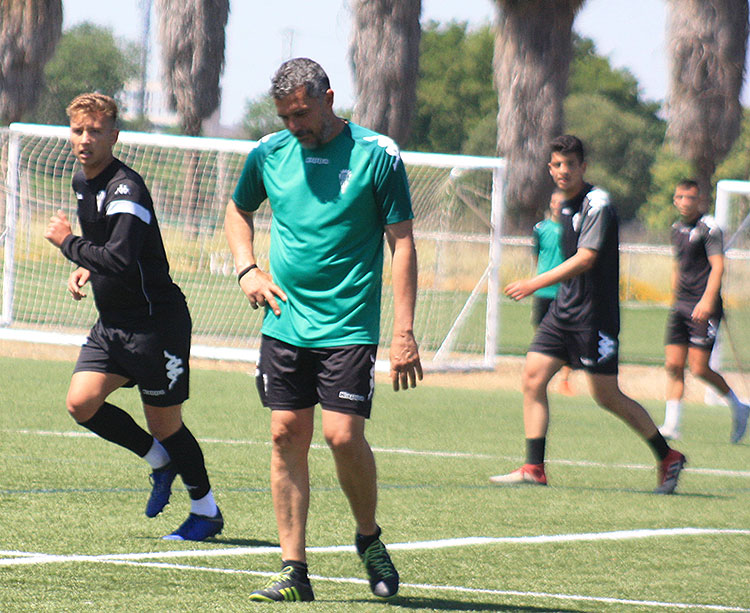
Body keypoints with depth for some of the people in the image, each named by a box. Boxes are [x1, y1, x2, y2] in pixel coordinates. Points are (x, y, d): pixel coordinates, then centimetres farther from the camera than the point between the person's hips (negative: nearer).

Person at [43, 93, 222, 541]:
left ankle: (207, 511, 20)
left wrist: (68, 242, -18)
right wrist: (87, 267, 8)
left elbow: (121, 260, -31)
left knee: (165, 425, 0)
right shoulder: (83, 183, 10)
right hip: (111, 322, 8)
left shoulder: (126, 188, -20)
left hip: (156, 320, -8)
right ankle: (160, 461, 15)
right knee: (82, 403, -8)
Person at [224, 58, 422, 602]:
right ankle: (294, 572, 4)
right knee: (287, 435, -1)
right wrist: (247, 269, 7)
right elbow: (239, 211, 25)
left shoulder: (377, 155, -6)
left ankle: (370, 539, 13)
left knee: (343, 434, -13)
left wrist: (404, 333, -11)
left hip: (349, 326, -4)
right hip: (284, 322, 4)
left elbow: (402, 243, -5)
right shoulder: (270, 153, 6)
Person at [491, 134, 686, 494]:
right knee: (533, 376, -4)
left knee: (607, 397, -3)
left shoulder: (597, 204, -15)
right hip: (564, 310, 8)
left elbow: (585, 259, -23)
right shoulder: (566, 205, 13)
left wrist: (535, 284, -25)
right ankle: (534, 468, -3)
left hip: (594, 315, -8)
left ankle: (668, 458, 13)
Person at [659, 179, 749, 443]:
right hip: (681, 307, 7)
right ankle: (671, 425, -3)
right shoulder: (677, 229, 15)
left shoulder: (708, 228, -8)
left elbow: (717, 267, -15)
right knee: (673, 365, -3)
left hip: (704, 308, -7)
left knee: (699, 367, -10)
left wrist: (707, 301, -25)